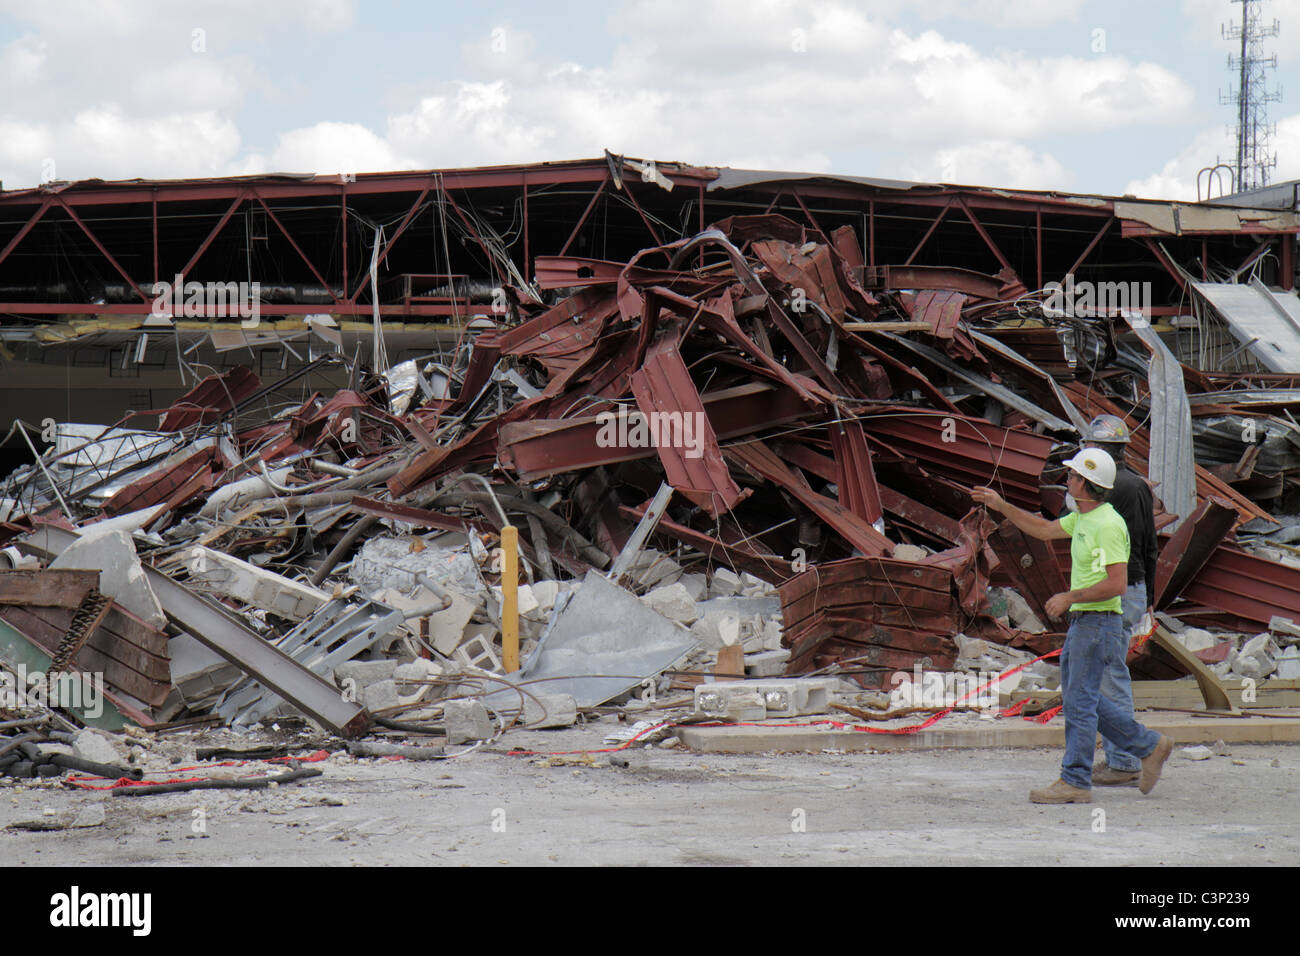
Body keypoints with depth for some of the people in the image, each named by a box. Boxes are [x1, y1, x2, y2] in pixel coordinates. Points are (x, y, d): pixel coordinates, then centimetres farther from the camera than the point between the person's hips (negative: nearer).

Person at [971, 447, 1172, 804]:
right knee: (1077, 699, 15)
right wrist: (1002, 506, 22)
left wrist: (1070, 597, -18)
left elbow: (1117, 584, -24)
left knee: (1080, 701, -6)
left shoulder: (1107, 525, -19)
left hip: (1098, 623, -10)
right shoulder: (1083, 517, 11)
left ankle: (1075, 782, 0)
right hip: (1081, 623, 10)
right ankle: (1149, 747, 21)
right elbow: (1045, 530, 27)